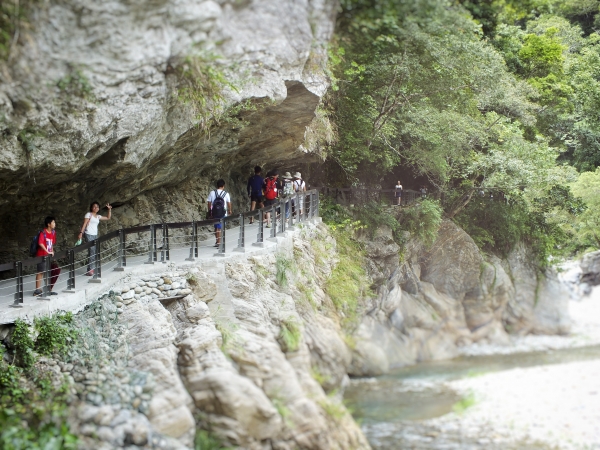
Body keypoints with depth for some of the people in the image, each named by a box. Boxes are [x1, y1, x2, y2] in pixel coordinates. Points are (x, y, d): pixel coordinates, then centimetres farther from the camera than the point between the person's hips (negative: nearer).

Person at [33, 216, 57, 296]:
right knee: (40, 272, -2)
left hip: (49, 256, 8)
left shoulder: (53, 232, 8)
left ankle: (48, 290, 22)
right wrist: (48, 251, -25)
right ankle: (37, 290, 3)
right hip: (42, 255, -8)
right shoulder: (43, 233, -16)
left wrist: (52, 251, 7)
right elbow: (40, 243, -27)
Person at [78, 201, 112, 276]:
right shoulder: (88, 214, -1)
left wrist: (109, 209, 17)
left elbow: (108, 218, 25)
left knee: (95, 252, 0)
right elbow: (84, 224, -9)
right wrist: (81, 232, -19)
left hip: (95, 235, 7)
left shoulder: (98, 216, 17)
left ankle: (91, 269, 5)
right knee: (92, 252, -15)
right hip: (89, 235, -7)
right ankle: (89, 270, -14)